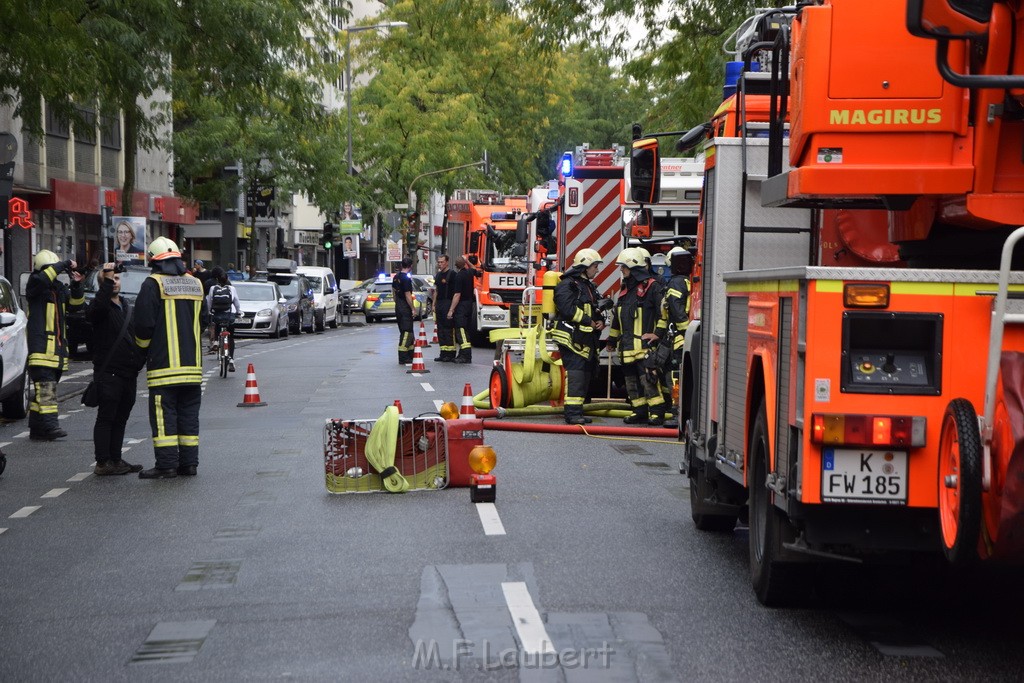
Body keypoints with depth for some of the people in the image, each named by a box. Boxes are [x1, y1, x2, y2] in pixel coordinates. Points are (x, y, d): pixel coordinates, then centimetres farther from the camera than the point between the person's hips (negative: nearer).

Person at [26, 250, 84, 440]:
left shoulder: (60, 288, 18)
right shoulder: (34, 286, -2)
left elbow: (76, 304, 15)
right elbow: (42, 279, -23)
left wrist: (76, 285, -1)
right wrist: (63, 265, -17)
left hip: (58, 347, 7)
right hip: (40, 345, -7)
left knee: (43, 388, 10)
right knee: (46, 388, -16)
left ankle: (36, 428, 14)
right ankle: (50, 424, -22)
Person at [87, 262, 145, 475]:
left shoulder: (128, 307, 19)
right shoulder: (100, 306, -2)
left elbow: (138, 335, 24)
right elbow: (96, 309, -28)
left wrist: (139, 361, 11)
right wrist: (107, 281, -30)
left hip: (129, 373, 7)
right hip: (108, 372, -7)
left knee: (120, 419, 10)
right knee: (106, 418, -5)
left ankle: (115, 460, 16)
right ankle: (103, 463, -4)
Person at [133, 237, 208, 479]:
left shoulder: (153, 284, -8)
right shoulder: (195, 284, 11)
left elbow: (144, 323, -10)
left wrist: (143, 348, 8)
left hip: (163, 363, -6)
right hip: (192, 364, 6)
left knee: (164, 414, -3)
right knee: (189, 413, 10)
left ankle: (167, 464, -5)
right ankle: (189, 462, 11)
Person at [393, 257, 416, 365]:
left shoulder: (396, 276, 10)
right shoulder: (406, 279, -18)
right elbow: (408, 295, -19)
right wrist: (413, 309, -14)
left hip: (398, 307, 9)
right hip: (405, 308, -9)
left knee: (406, 332, 16)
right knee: (406, 333, -7)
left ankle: (410, 355, 24)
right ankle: (403, 359, -9)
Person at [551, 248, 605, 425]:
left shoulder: (589, 286, 23)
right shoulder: (567, 284, -9)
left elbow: (595, 308, 30)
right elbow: (568, 308, -21)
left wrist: (600, 321, 8)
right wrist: (588, 321, -15)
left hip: (586, 338, 10)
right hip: (571, 337, -10)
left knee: (586, 374, 11)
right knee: (575, 374, -15)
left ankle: (577, 411, 17)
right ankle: (572, 413, -18)